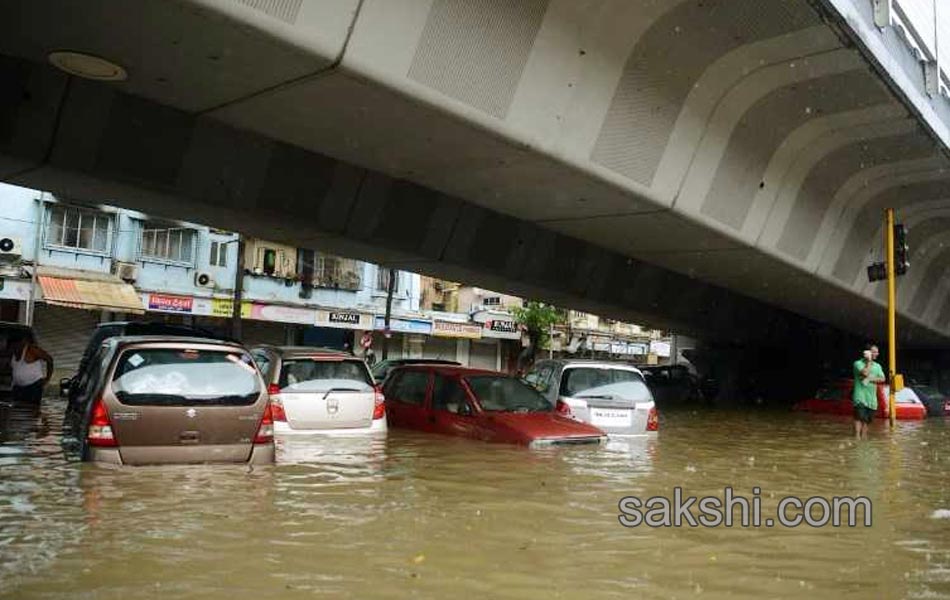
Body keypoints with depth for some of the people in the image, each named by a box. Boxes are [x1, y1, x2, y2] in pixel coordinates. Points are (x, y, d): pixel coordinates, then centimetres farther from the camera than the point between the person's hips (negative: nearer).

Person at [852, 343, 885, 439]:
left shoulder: (877, 366, 16)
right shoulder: (858, 363, -2)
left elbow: (883, 379, 4)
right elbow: (865, 373, -20)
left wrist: (870, 379, -11)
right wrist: (869, 361, -9)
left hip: (872, 398, 6)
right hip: (860, 396, -6)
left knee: (866, 419, 8)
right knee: (859, 417, -15)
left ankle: (864, 438, 14)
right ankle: (857, 438, -19)